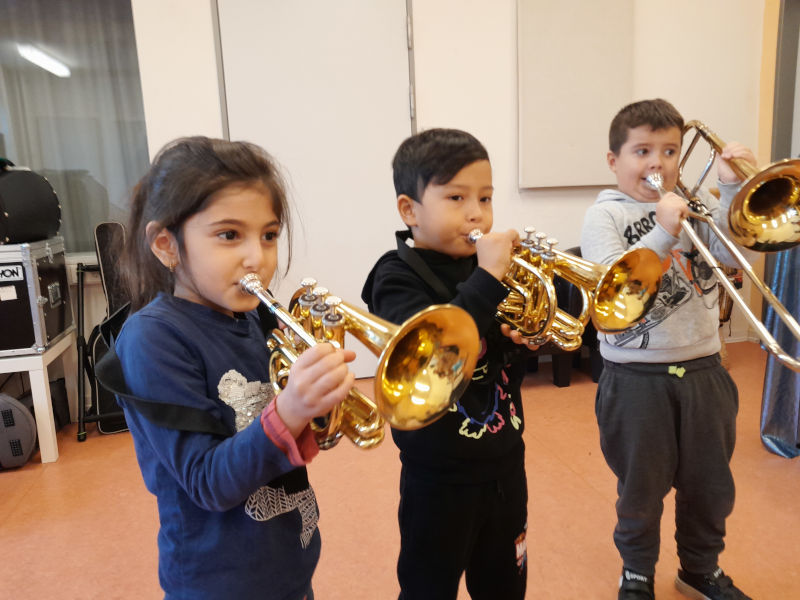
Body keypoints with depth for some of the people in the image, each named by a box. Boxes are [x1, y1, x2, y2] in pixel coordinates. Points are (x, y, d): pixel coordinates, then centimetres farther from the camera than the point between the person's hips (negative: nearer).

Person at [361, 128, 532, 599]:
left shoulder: (487, 267, 1)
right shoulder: (397, 277, -14)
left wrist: (523, 339, -10)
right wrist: (487, 279, -32)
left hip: (505, 465, 5)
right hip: (440, 479, -5)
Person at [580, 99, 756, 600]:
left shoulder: (696, 203, 7)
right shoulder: (605, 215, -6)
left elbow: (732, 253, -8)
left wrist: (733, 189, -16)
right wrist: (663, 234, -28)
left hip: (703, 370, 4)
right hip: (637, 377, -4)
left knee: (711, 486, 20)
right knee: (641, 489, 14)